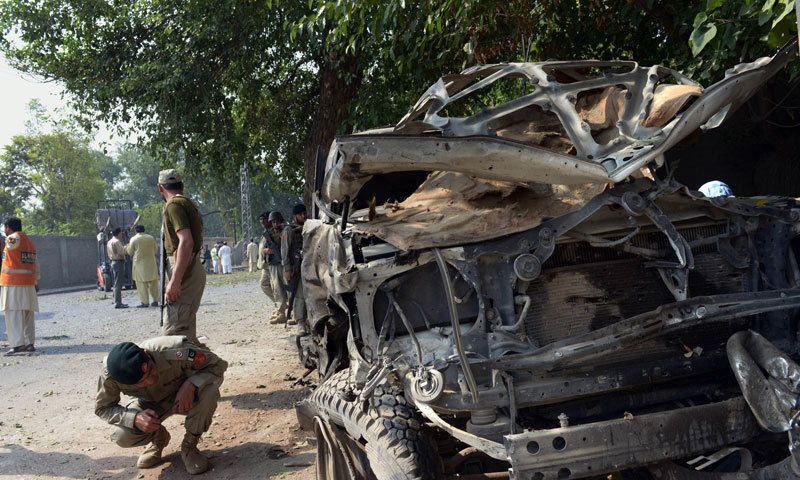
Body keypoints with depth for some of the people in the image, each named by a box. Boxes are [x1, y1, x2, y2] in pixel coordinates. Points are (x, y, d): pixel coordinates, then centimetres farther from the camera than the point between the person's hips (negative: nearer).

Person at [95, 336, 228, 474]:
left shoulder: (176, 351, -37)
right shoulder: (110, 373, -29)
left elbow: (218, 364, -26)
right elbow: (102, 408, -13)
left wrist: (191, 385, -43)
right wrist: (135, 418, -31)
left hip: (185, 396, -2)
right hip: (149, 405, 2)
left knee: (209, 391, -34)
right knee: (122, 437, -24)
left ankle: (189, 445, -8)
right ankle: (158, 437, 11)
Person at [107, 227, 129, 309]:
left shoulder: (109, 242, 16)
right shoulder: (117, 242, -14)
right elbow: (121, 252, -19)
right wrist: (126, 247, -3)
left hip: (113, 262, 10)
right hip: (119, 262, -10)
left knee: (117, 283, 15)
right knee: (118, 284, -8)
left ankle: (118, 302, 20)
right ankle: (117, 303, -8)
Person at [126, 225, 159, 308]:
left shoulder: (133, 239, -5)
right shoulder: (151, 238, 3)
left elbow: (130, 253, 5)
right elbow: (156, 250, 11)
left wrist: (127, 248, 25)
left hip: (140, 264, -3)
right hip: (151, 264, 3)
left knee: (142, 284, 1)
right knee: (153, 283, 9)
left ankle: (145, 302, 1)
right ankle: (155, 301, 12)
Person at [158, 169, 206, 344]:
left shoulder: (174, 205, -11)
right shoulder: (190, 204, 19)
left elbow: (186, 241, -24)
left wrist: (175, 281, -27)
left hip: (184, 273, -10)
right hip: (195, 270, 10)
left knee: (172, 331, -14)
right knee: (186, 331, 18)